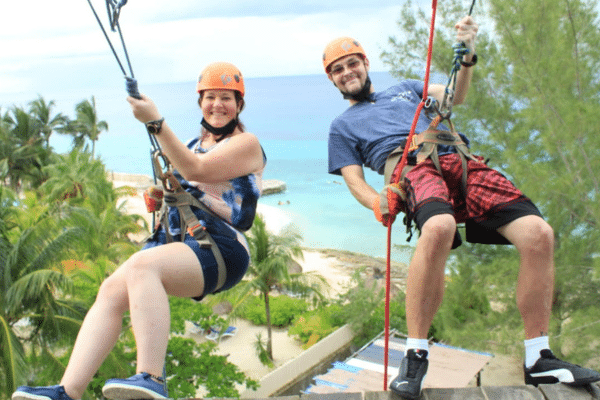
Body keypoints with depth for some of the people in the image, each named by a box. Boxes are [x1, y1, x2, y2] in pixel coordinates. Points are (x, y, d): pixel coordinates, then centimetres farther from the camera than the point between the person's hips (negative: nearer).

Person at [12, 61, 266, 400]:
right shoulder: (194, 143, 26)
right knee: (111, 290, -17)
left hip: (219, 249, -7)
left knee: (141, 266, -34)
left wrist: (156, 122, -16)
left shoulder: (247, 143, 3)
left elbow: (195, 170, -13)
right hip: (174, 241, 7)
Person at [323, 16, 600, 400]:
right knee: (438, 229, -41)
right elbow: (355, 180, 13)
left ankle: (538, 359, -7)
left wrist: (468, 55, 4)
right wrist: (379, 204, -9)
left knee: (539, 234, -19)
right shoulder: (342, 126, 26)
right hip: (415, 169, -4)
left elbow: (456, 96, 23)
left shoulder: (404, 89, 36)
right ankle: (416, 355, -28)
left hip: (462, 162, 4)